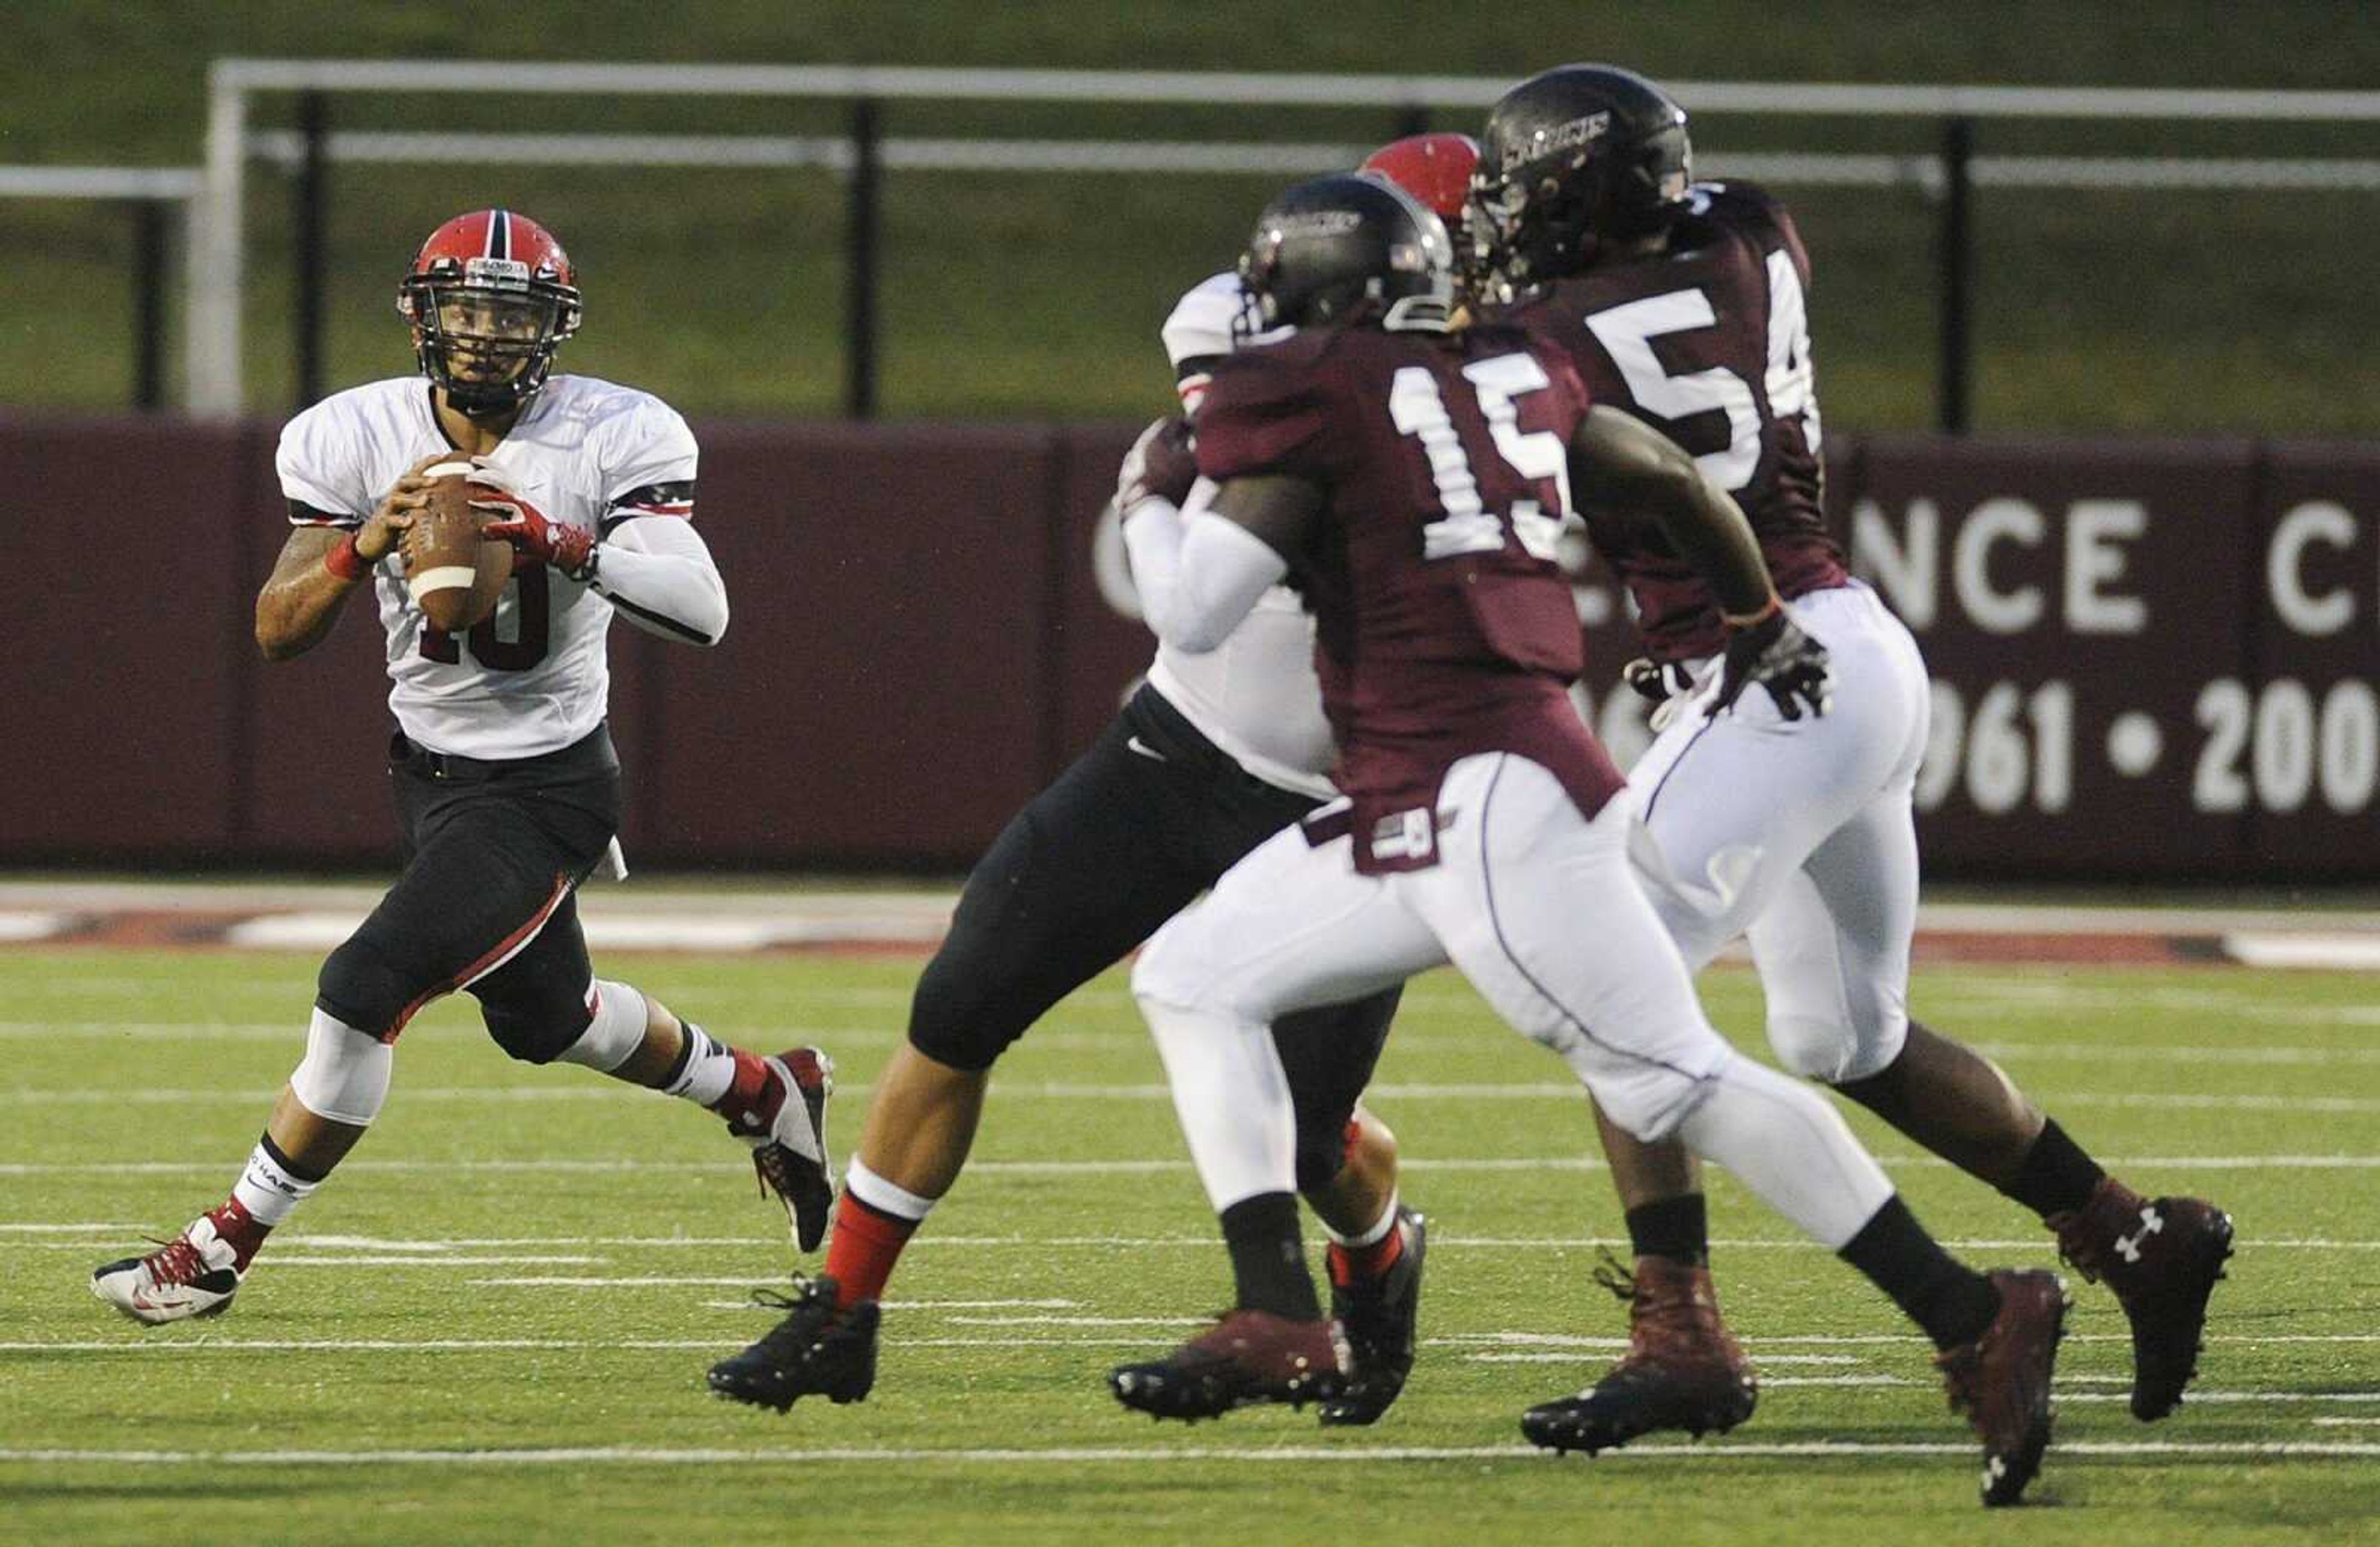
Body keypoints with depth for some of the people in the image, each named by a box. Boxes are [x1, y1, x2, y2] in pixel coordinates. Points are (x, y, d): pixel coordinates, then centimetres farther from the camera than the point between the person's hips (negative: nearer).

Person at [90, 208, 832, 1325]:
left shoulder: (614, 440, -18)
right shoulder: (357, 439, -8)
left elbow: (702, 614, -28)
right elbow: (278, 632, -11)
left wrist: (561, 545, -42)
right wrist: (368, 542, -30)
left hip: (542, 788, -7)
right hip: (429, 766, 7)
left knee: (366, 991, -16)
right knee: (543, 1019, 23)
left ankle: (220, 1252, -1)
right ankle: (768, 1097, 49)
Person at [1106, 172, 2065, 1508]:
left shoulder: (1315, 399, -7)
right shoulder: (1509, 371, 15)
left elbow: (1196, 610, -9)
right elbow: (1675, 481, 22)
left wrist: (1147, 503, 12)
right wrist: (1764, 632, 37)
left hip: (1488, 796, -9)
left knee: (1677, 1081, -10)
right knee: (1194, 983, 15)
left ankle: (1978, 1322, -12)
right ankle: (1280, 1326, 8)